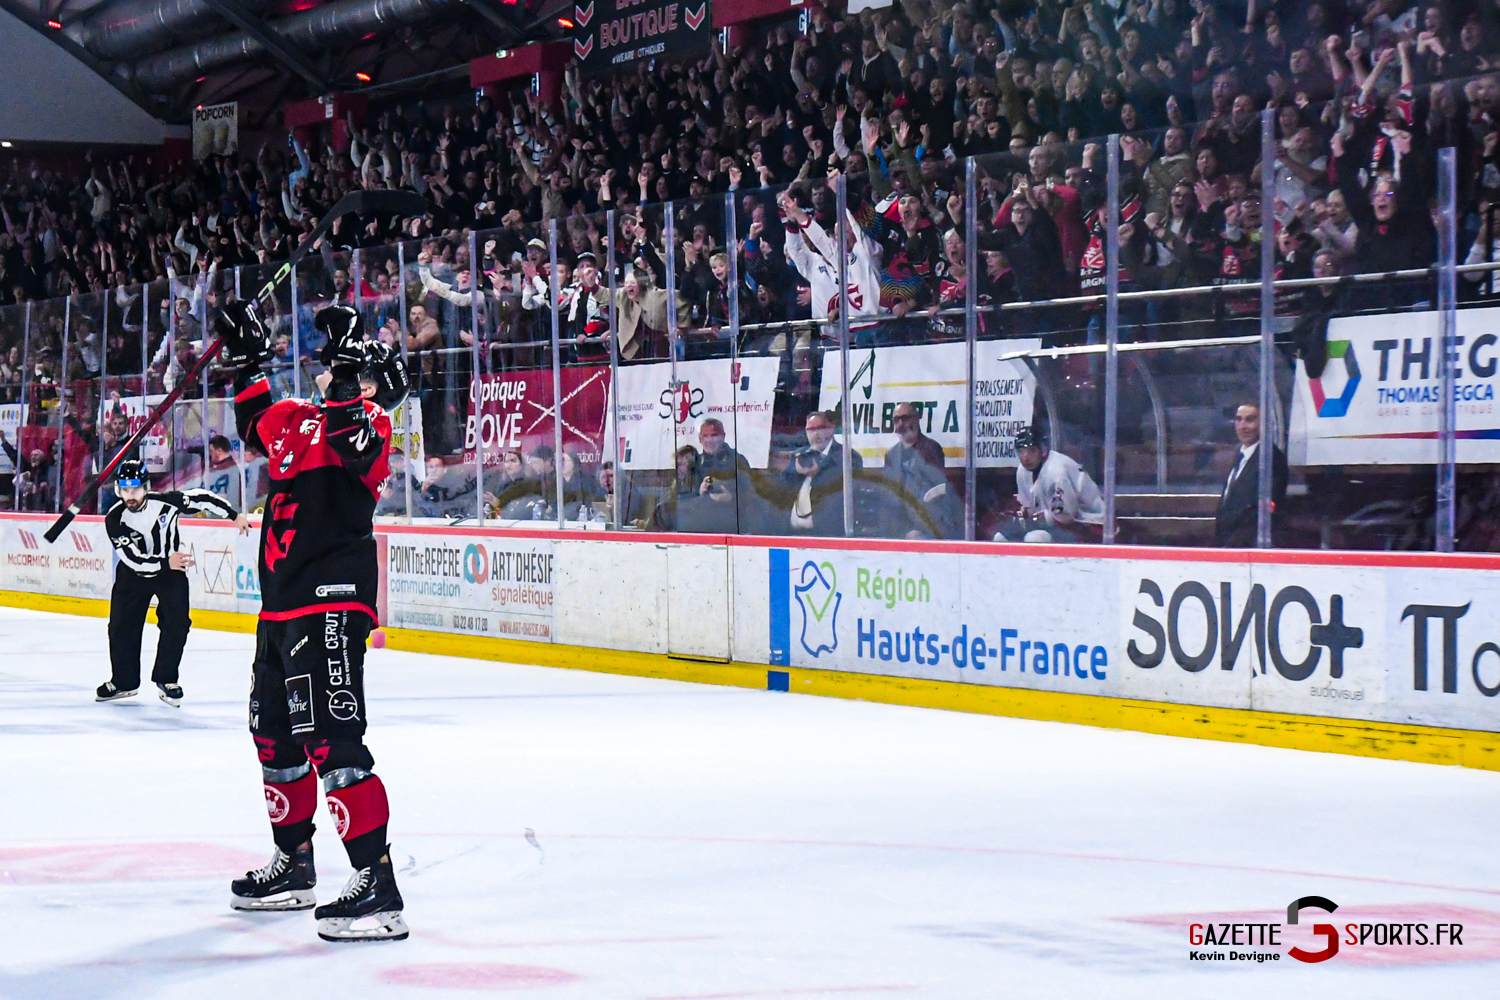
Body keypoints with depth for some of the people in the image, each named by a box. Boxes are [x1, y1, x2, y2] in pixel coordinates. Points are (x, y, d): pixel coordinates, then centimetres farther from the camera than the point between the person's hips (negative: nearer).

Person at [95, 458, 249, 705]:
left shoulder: (165, 501, -23)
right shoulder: (115, 519, -22)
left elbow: (201, 498, -11)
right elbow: (133, 559, -26)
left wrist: (234, 515, -9)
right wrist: (166, 563, -37)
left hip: (171, 571, -1)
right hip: (133, 574, 1)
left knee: (177, 622, -14)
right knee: (121, 626, -2)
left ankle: (166, 678, 2)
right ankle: (123, 681, 17)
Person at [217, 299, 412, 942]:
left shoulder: (366, 428, -9)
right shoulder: (294, 420, 16)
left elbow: (350, 440, -32)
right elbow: (256, 426, 36)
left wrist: (347, 368, -35)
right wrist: (247, 363, 28)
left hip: (331, 605, -10)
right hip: (282, 606, 10)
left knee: (329, 740, -19)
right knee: (275, 736, 21)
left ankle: (377, 888, -22)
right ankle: (294, 866, 37)